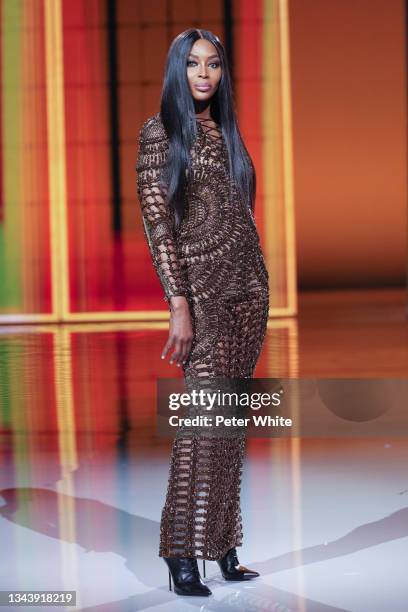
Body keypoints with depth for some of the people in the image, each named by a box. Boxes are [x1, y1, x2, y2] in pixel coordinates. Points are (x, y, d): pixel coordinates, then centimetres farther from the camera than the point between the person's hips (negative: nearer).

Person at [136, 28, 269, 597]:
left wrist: (258, 287, 13)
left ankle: (223, 546, 11)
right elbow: (157, 223, -9)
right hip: (202, 287, -6)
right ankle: (183, 554, -5)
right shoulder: (160, 132, -3)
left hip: (249, 287, 6)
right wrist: (179, 305, -15)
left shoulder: (225, 133, 16)